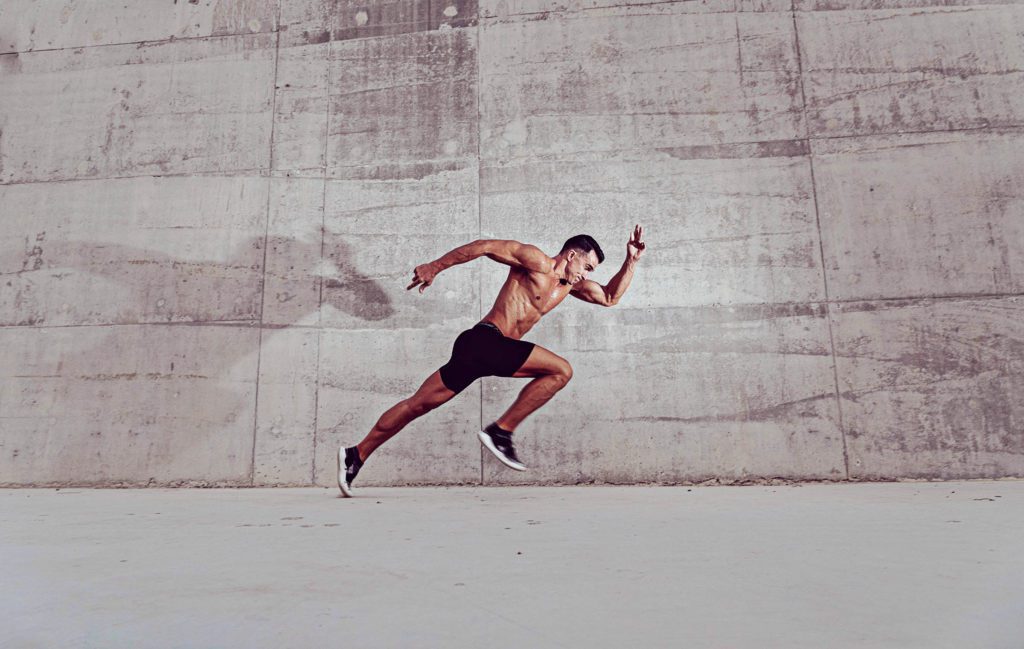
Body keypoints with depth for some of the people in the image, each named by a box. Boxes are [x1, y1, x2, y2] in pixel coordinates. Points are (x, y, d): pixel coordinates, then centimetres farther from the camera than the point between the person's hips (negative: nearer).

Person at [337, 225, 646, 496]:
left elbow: (610, 297, 30)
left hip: (489, 350, 9)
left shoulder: (571, 284, 23)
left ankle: (356, 455, 14)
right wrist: (435, 267, -9)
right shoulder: (536, 261, -2)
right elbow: (485, 246, -6)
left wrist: (631, 261, 19)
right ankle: (501, 431, -10)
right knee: (561, 370, -11)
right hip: (484, 340, -9)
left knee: (419, 404, 8)